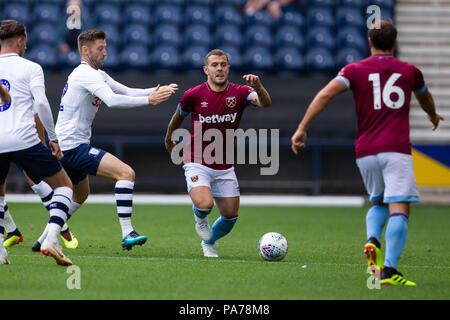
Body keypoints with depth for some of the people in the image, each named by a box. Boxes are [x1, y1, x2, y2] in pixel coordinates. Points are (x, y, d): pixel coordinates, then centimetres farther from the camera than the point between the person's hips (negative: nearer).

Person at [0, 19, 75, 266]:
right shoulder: (30, 68, 2)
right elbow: (41, 103, -9)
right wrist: (53, 138, -3)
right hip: (25, 141, -4)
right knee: (64, 186, 9)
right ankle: (50, 240, -10)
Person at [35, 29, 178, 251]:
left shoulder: (97, 75, 17)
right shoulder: (86, 74, -15)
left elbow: (128, 92, 15)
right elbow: (112, 100, -31)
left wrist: (157, 91, -1)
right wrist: (148, 100, -32)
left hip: (66, 148, 11)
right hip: (73, 147, -11)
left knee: (81, 195, 30)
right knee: (126, 173, -20)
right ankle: (127, 234, -25)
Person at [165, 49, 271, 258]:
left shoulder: (239, 93, -6)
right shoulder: (194, 95, -8)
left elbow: (265, 103, -25)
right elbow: (178, 117, 12)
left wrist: (258, 87, -46)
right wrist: (169, 140, 25)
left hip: (224, 168, 3)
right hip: (197, 164, -3)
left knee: (231, 216, 3)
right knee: (205, 204, -27)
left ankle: (209, 242, 36)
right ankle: (200, 217, 12)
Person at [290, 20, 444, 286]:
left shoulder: (355, 70, 7)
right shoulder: (409, 71, 12)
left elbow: (325, 95, -8)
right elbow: (425, 98, 35)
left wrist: (302, 129, -6)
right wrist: (434, 116, 56)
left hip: (365, 151, 2)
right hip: (396, 149, -2)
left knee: (378, 203, 23)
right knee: (399, 210, -8)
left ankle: (373, 239, -6)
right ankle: (389, 269, -22)